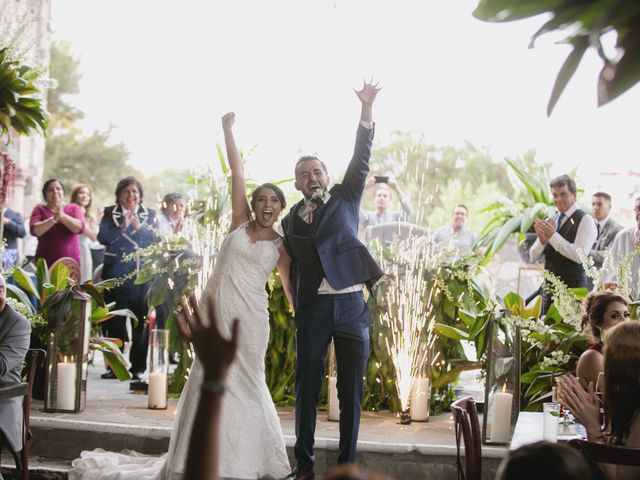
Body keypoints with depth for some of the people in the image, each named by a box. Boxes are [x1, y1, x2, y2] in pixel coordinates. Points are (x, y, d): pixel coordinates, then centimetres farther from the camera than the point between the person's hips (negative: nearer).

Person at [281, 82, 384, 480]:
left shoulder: (345, 198, 8)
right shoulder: (290, 221, 10)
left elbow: (362, 158, -2)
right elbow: (292, 268, 14)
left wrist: (367, 109, -12)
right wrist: (297, 308, 6)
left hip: (351, 305, -1)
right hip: (312, 309, 1)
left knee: (351, 390, 3)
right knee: (307, 388, 4)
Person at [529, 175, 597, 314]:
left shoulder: (585, 220, -6)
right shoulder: (550, 222, 14)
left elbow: (579, 255, -19)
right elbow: (533, 257, 10)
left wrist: (553, 236, -21)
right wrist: (542, 239, -10)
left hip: (573, 287, -6)